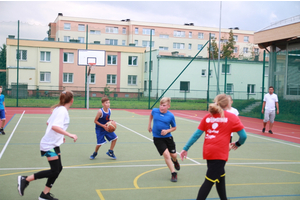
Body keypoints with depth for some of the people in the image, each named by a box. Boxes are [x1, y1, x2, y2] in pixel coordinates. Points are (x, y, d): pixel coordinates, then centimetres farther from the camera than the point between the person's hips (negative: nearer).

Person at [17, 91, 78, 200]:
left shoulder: (58, 109, 10)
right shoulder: (62, 110, -18)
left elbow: (48, 123, 21)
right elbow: (54, 126, -31)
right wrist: (70, 135, -33)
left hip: (54, 143, 10)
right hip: (50, 145, -10)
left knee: (58, 168, 11)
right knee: (54, 171, -7)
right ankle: (25, 179, 1)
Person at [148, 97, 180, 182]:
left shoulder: (171, 116, -11)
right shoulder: (154, 110, -8)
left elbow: (174, 127, 1)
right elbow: (151, 115, 18)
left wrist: (167, 131, -17)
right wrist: (149, 125, 17)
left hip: (168, 137, 1)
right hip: (157, 138, -1)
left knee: (173, 155, 11)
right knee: (166, 154, -14)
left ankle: (175, 161, 51)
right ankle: (173, 173, 0)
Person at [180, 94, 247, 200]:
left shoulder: (207, 117, 8)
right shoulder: (232, 117, 0)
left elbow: (196, 134, 4)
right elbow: (243, 136, 1)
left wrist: (185, 148, 7)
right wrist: (238, 144, 21)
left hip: (208, 151, 5)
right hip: (220, 153, -5)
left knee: (220, 175, 25)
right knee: (209, 181, -2)